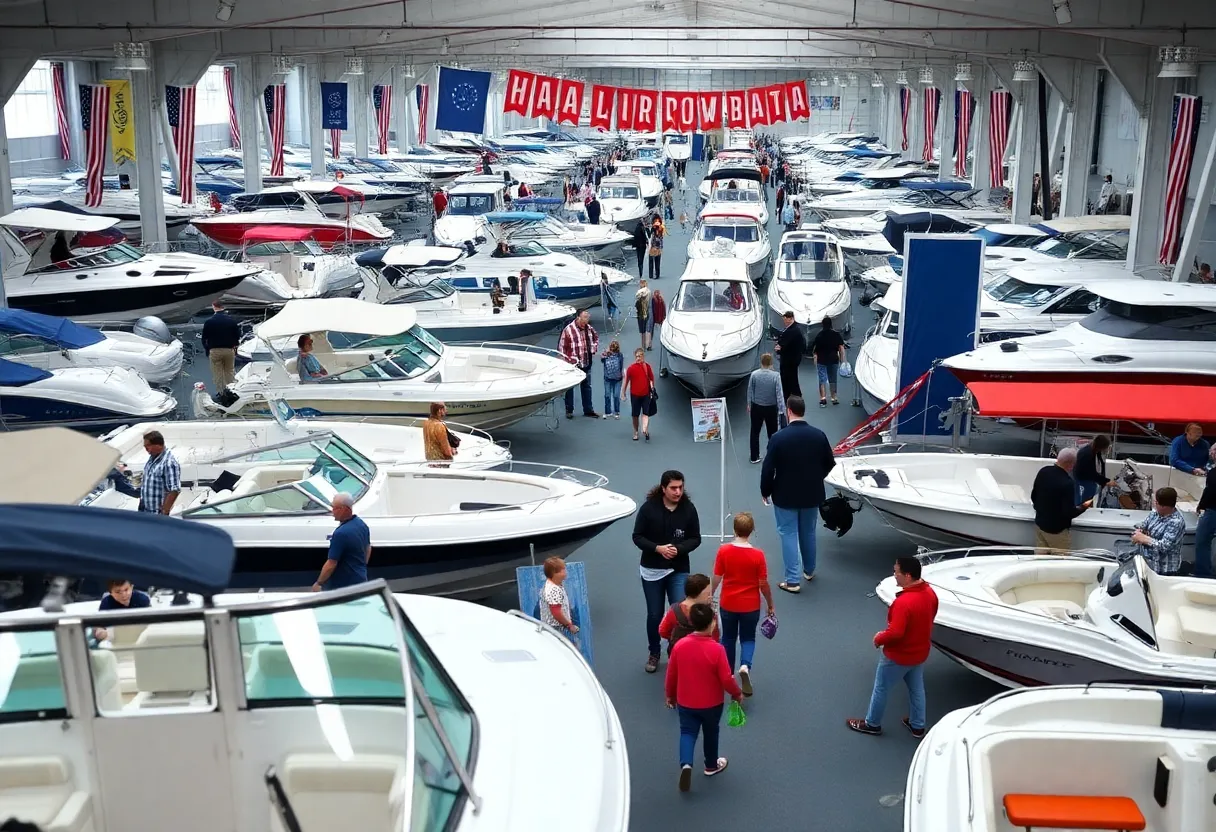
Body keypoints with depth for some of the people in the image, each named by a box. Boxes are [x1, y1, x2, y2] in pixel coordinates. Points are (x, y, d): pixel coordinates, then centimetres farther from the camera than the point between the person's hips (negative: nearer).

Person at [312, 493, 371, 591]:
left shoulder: (341, 533, -27)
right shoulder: (362, 524, 1)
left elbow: (331, 565, -23)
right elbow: (368, 549, 16)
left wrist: (318, 583, -11)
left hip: (342, 587, -9)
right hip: (360, 579, 9)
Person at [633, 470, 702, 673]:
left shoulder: (688, 508, -9)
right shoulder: (648, 508, -13)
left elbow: (695, 539, -2)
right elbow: (637, 537, -7)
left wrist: (679, 549, -21)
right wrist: (657, 548, -23)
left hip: (679, 570, 0)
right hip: (652, 570, 0)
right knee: (654, 614, 12)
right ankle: (653, 653, 32)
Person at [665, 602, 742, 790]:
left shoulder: (680, 645, -13)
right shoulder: (717, 649, -24)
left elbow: (671, 674, -3)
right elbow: (726, 679, -18)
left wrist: (670, 695, 14)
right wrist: (737, 693, 1)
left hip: (685, 702, 2)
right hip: (711, 703, -1)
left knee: (687, 732, 13)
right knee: (711, 734, 21)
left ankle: (686, 764, -10)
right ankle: (711, 765, 39)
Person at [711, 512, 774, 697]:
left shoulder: (723, 551, -14)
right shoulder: (758, 555, -16)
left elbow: (716, 578, -6)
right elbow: (763, 584, -10)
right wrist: (771, 605, 5)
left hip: (728, 604, 1)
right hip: (750, 605, -1)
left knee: (728, 638, 20)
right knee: (748, 638, 16)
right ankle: (745, 666, -12)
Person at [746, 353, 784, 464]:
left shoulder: (754, 374, -10)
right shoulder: (775, 376, -16)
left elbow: (750, 391, 0)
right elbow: (779, 393, -17)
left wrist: (749, 404, 14)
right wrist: (782, 409, -11)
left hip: (756, 407, 2)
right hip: (771, 408, -1)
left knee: (755, 432, 13)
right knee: (772, 433, 12)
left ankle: (754, 457, 18)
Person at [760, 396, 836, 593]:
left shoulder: (778, 437, -18)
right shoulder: (819, 435, -7)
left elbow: (768, 469, -15)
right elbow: (830, 463, 5)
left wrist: (765, 491, 1)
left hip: (785, 495, -4)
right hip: (812, 494, 4)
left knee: (789, 535, 5)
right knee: (808, 533, 21)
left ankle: (792, 581, 5)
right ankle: (809, 571, 38)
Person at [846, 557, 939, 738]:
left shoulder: (903, 602, -35)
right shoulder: (930, 593, -8)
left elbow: (895, 633, -33)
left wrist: (879, 639, -14)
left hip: (898, 656, -7)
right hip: (920, 653, 7)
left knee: (881, 689, 14)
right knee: (916, 689, 24)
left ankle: (872, 724, 32)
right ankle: (917, 726, 39)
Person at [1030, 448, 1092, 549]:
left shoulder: (1043, 471, -6)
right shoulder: (1067, 483, -28)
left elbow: (1033, 496, 7)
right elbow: (1069, 513, -23)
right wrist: (1084, 507, -5)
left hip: (1039, 523, 7)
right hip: (1057, 530, -7)